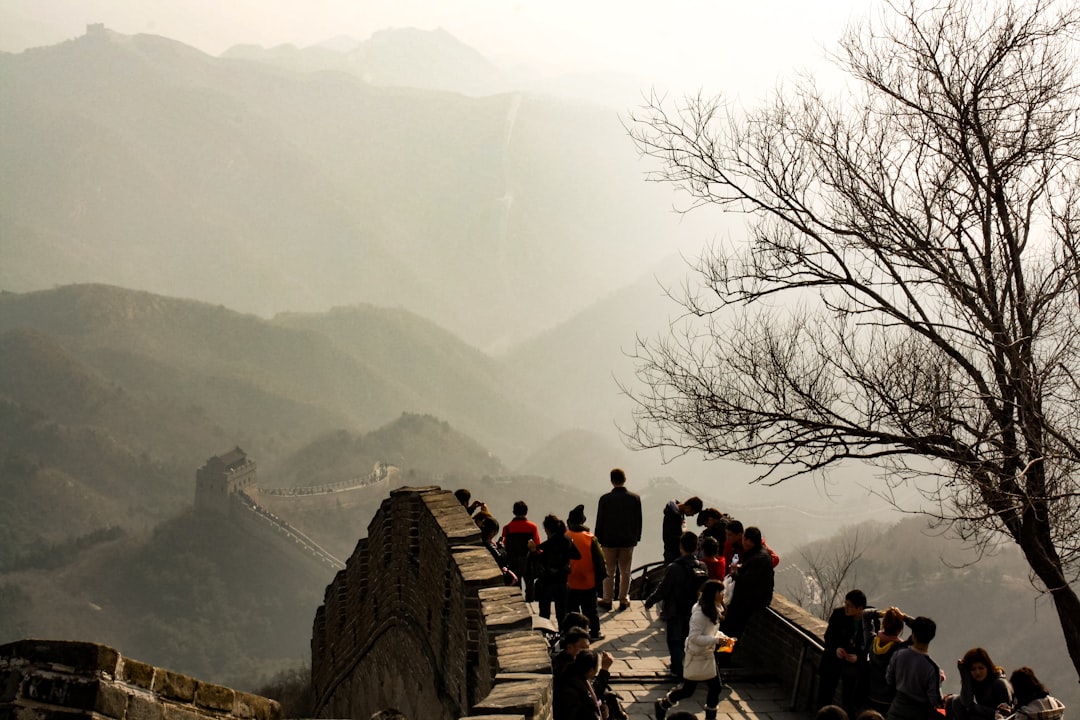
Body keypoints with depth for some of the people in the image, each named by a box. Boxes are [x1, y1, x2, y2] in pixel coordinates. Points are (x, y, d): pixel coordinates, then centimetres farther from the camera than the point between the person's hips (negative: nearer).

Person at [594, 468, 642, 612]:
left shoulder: (605, 499, -13)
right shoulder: (635, 498, -7)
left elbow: (600, 522, -7)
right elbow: (638, 521, 1)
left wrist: (598, 540, 3)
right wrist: (636, 538, 13)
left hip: (609, 541, -2)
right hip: (628, 541, 2)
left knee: (609, 572, 9)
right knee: (625, 572, 12)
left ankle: (607, 600, 15)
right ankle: (623, 600, 17)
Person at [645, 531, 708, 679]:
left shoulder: (674, 568, -24)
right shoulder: (702, 567, -8)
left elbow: (662, 590, -17)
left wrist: (649, 602, -2)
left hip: (675, 612, -5)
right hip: (693, 611, 5)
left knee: (674, 641, 9)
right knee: (687, 639, 21)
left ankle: (678, 669, 7)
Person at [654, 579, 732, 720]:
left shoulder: (713, 610, 3)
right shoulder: (700, 613, -26)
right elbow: (694, 637, -28)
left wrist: (721, 636, -2)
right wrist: (716, 639, -31)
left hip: (708, 655, 8)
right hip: (696, 656, -8)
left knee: (715, 687, 8)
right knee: (688, 689, 4)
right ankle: (662, 705, 27)